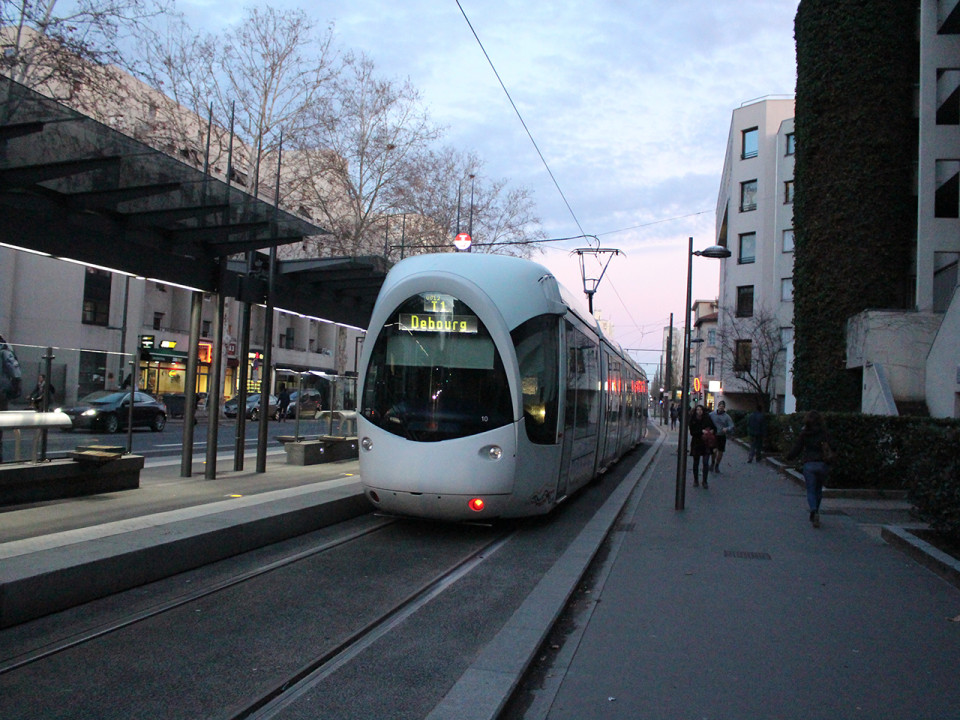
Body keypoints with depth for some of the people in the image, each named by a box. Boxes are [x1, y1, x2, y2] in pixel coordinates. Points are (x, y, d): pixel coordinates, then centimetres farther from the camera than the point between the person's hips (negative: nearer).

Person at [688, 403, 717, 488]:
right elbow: (692, 432, -9)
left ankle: (705, 481, 3)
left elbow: (714, 428, 8)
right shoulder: (693, 421, -4)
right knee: (696, 463, 10)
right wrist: (701, 431, -21)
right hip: (696, 444, 1)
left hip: (706, 444, 0)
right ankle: (696, 481, 23)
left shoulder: (707, 419, -2)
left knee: (706, 463, -7)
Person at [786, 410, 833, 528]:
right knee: (818, 490, 17)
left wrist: (789, 456, 18)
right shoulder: (825, 433, 3)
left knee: (811, 491, 3)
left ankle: (814, 511, -22)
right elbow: (830, 448, 3)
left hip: (809, 465, -2)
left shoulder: (804, 434, -1)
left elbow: (797, 448, 3)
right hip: (823, 464, 2)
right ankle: (814, 514, 21)